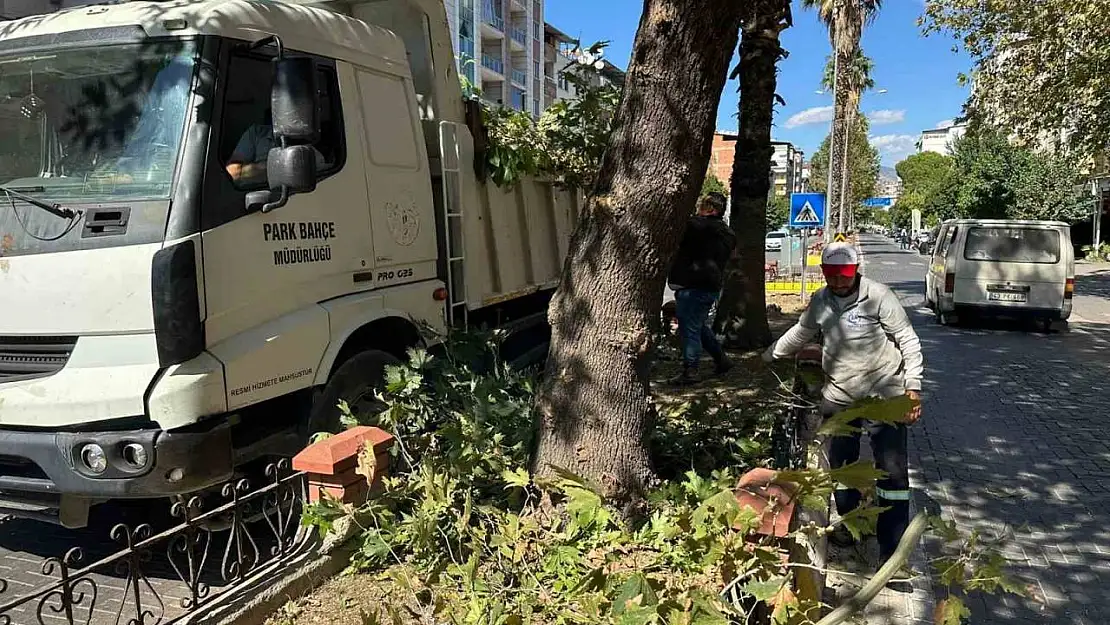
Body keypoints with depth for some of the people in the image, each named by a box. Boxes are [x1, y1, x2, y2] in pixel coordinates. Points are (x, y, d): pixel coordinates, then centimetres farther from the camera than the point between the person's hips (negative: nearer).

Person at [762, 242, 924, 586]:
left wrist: (913, 387, -14)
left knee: (892, 471, -5)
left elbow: (908, 340, -10)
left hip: (882, 393, -5)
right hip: (838, 395, 5)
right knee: (841, 463, 16)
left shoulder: (878, 296, -14)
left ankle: (893, 552, 1)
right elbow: (799, 334, 21)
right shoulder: (820, 301, 4)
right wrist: (767, 356, 25)